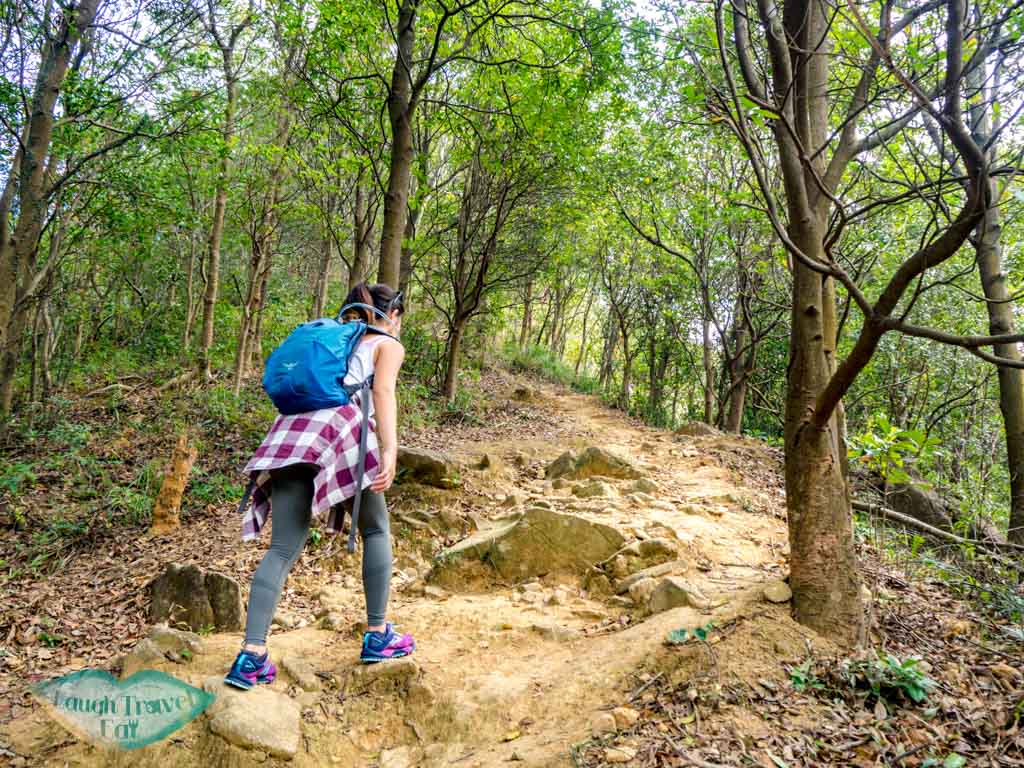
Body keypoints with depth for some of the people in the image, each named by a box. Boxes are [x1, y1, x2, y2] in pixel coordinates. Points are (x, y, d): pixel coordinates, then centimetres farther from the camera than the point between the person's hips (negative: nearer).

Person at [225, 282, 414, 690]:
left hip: (290, 433, 5)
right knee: (376, 531, 14)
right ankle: (377, 636, 17)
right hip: (340, 429, -5)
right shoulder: (389, 345, 17)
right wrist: (390, 449, -16)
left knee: (282, 549, 3)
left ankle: (252, 656, -5)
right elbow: (383, 392, -3)